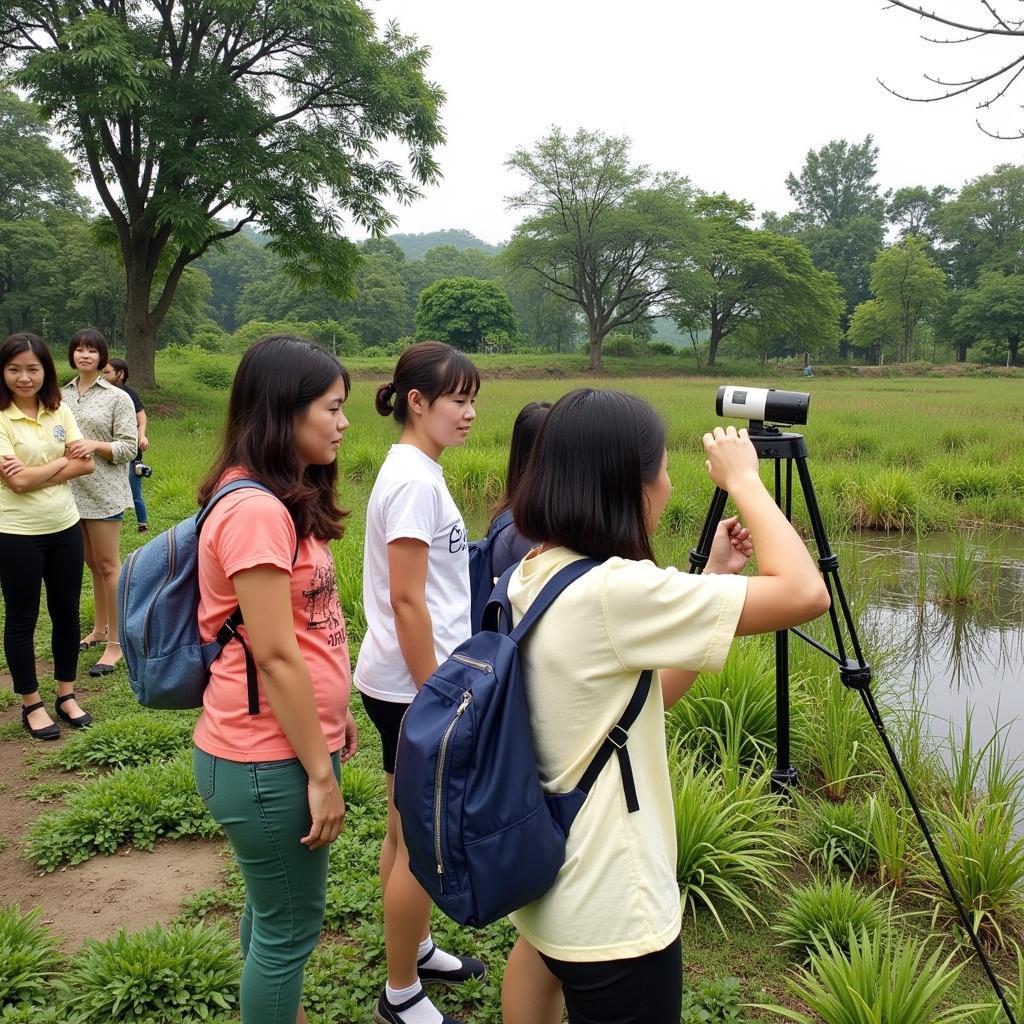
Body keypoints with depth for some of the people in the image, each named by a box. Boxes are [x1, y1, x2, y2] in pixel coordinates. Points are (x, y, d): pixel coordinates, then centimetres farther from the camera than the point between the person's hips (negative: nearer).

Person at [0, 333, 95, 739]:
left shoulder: (59, 411, 2)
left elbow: (86, 463, -4)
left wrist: (35, 473, -15)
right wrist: (63, 461, -9)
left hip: (65, 527, 5)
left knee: (67, 613, 13)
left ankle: (66, 695, 29)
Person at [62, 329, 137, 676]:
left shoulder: (117, 397, -4)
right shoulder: (63, 395, 9)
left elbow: (129, 448, -7)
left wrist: (95, 445, -22)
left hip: (103, 492, -5)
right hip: (71, 490, 5)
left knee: (107, 565, -3)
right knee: (92, 564, 16)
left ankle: (115, 643, 2)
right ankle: (99, 629, 29)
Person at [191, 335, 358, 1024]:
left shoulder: (284, 501, 8)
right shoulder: (255, 511, -23)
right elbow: (275, 657, -23)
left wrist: (336, 715, 16)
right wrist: (321, 773, -17)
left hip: (292, 746, 10)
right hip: (271, 761, -10)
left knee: (274, 910, 25)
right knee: (291, 926, 8)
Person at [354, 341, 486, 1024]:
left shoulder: (417, 471, 9)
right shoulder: (416, 480, -20)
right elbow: (406, 601, -23)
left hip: (413, 683, 9)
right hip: (414, 687, -9)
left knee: (412, 832, 22)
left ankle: (418, 950, 39)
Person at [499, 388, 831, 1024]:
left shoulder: (530, 578, 1)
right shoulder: (612, 591, -26)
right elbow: (805, 593, -25)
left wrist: (713, 579, 6)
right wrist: (743, 481, -11)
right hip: (610, 914, -8)